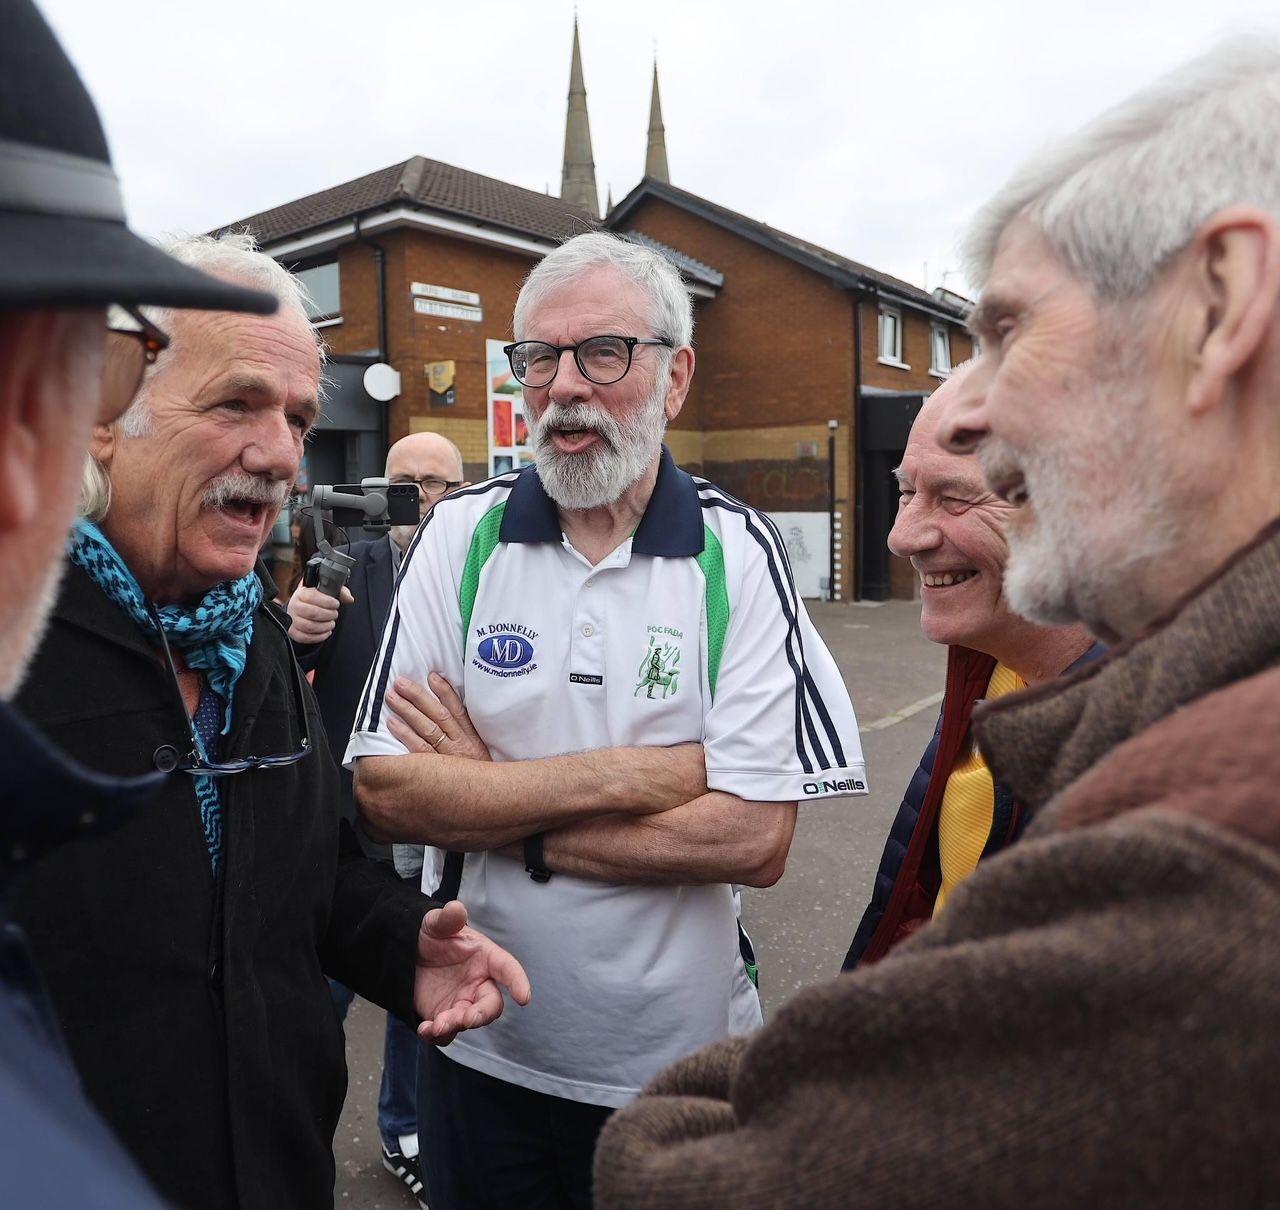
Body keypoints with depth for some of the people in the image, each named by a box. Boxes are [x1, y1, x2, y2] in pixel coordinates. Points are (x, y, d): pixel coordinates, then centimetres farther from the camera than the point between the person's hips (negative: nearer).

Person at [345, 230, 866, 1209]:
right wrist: (630, 775, -19)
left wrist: (501, 820, -17)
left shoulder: (739, 552, -12)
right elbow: (385, 791, -13)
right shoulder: (462, 535, -7)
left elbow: (756, 840, -18)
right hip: (485, 1052, 2)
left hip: (679, 1062, -1)